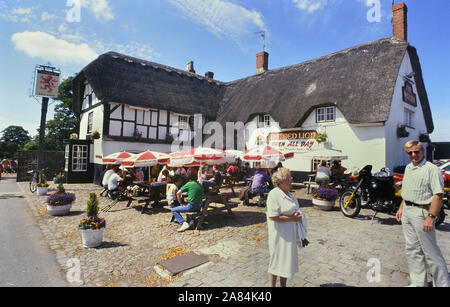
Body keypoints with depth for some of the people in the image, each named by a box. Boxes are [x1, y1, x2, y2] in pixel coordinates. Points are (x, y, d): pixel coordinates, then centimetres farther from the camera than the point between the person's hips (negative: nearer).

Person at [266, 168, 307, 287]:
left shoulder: (288, 194, 7)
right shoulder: (274, 195, -21)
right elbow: (273, 216, -26)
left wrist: (297, 214, -3)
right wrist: (292, 218, -19)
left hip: (290, 234, 9)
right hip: (279, 235, -9)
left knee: (287, 260, 20)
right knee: (276, 261, 6)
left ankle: (283, 284, 37)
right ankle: (272, 285, 25)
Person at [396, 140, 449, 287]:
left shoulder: (431, 169, -13)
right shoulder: (408, 168, 13)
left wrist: (431, 217, -24)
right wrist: (401, 208, 19)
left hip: (422, 212, -8)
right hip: (407, 211, 8)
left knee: (431, 252, 0)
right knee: (412, 250, 14)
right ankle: (419, 283, 27)